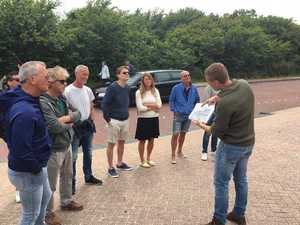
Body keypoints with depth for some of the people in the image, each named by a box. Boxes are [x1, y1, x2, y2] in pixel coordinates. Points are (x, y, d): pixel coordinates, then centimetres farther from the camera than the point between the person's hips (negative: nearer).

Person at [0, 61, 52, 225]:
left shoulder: (28, 99, -1)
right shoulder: (24, 112, -33)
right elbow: (21, 152, -33)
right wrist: (37, 168, -16)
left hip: (37, 167, 10)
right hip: (27, 173, -10)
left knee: (46, 196, 30)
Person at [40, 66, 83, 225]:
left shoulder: (62, 98, 3)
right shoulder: (43, 102, -25)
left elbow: (77, 114, 4)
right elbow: (55, 127, -30)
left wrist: (66, 118, -15)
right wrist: (68, 123, -11)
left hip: (66, 146, 9)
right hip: (53, 150, -8)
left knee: (67, 176, 25)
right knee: (50, 184, 8)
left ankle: (66, 202, 45)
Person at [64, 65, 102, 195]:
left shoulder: (88, 90, 5)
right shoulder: (68, 91, -15)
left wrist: (91, 121, 8)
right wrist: (72, 124, -13)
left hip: (87, 125, 7)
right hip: (75, 126, -7)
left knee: (88, 153, 18)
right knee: (73, 156, 1)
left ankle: (88, 177, 33)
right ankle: (72, 182, 13)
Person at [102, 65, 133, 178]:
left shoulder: (127, 88, 5)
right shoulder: (112, 87, -16)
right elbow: (104, 104, -16)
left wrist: (126, 113, 13)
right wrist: (108, 119, -15)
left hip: (125, 120, 7)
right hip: (114, 121, -7)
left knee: (122, 142, 17)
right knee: (111, 144, 3)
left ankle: (120, 163, 32)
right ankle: (110, 168, 12)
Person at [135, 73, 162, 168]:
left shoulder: (155, 91, 5)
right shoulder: (139, 92, -6)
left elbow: (159, 105, -5)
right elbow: (140, 108, -14)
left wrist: (147, 105, -14)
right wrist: (152, 107, -8)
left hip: (154, 118, 4)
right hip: (143, 119, -4)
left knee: (151, 139, 13)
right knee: (142, 140, 4)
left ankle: (148, 158, 30)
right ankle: (142, 161, 18)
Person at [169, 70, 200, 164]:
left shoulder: (194, 88, -1)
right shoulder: (176, 88, -10)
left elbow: (197, 100, 12)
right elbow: (171, 100, -1)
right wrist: (174, 110, -6)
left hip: (189, 115, 4)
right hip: (178, 115, -4)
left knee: (183, 133, 15)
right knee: (175, 134, -9)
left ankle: (180, 152, 31)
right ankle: (173, 155, -1)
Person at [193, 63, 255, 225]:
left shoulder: (224, 104, -31)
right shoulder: (244, 84, -9)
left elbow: (217, 131, -17)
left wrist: (202, 126, 1)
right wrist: (216, 97, 3)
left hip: (231, 146, -8)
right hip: (248, 143, 8)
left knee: (221, 183, 8)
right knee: (241, 179, 21)